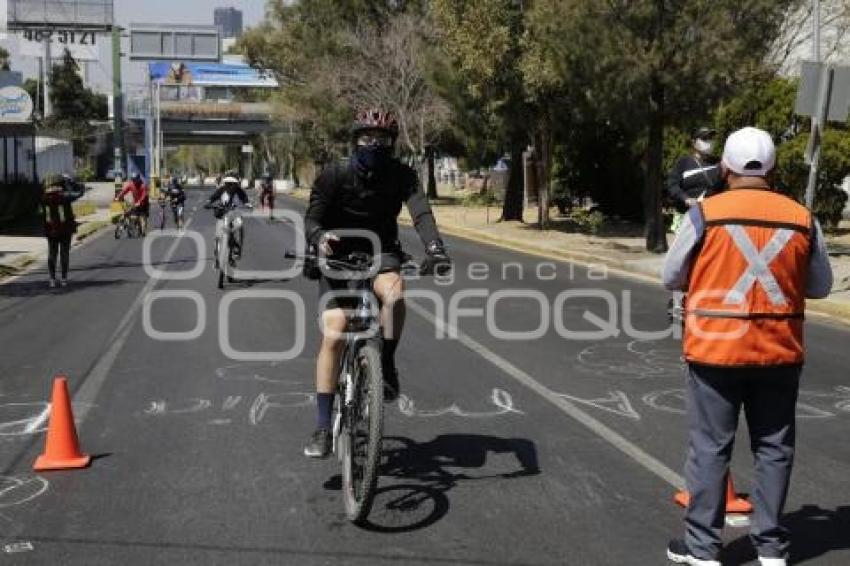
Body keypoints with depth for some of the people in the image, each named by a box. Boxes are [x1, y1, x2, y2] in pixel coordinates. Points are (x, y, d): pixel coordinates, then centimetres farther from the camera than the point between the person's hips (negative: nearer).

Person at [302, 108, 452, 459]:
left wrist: (434, 248, -44)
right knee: (334, 335, -16)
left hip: (380, 253, 1)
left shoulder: (401, 175, -10)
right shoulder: (335, 175, -13)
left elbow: (421, 212, -24)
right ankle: (323, 427, -6)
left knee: (393, 292, -36)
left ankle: (386, 365, -10)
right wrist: (319, 237, -44)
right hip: (339, 257, -1)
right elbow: (312, 218, -20)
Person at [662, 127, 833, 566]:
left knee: (710, 448, 6)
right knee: (773, 449, 14)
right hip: (780, 351, 3)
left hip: (716, 349, -2)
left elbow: (671, 278, -1)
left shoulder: (704, 214, -9)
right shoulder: (802, 219, -1)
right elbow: (820, 286, 9)